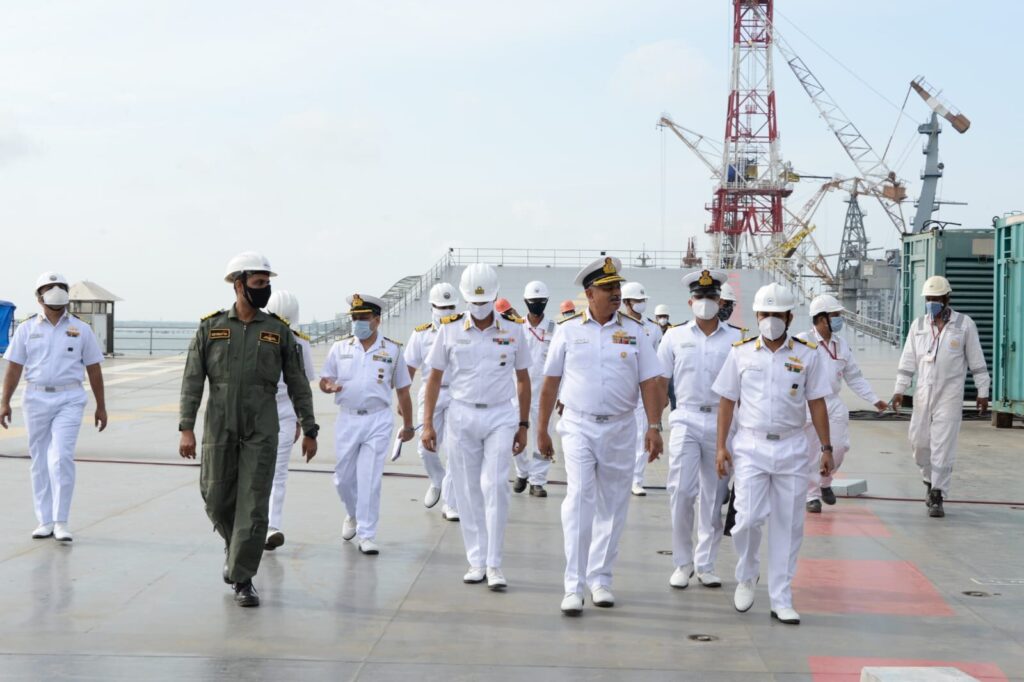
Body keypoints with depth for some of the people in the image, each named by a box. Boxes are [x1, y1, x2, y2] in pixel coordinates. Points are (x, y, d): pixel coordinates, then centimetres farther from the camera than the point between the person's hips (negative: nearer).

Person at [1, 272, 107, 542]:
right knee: (40, 461, 6)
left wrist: (101, 406, 7)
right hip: (36, 398, 2)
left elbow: (94, 369, 8)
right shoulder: (27, 329, 5)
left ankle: (61, 522, -9)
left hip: (69, 399, -2)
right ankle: (45, 521, 15)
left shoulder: (81, 329, 4)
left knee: (61, 458, -14)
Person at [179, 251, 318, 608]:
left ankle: (243, 579, 2)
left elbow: (298, 384, 7)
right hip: (219, 430, 1)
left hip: (262, 432, -1)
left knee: (253, 506, -5)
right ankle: (236, 548, 38)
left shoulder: (279, 331, 3)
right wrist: (186, 428, -7)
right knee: (217, 501, 8)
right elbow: (193, 380, 1)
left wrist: (309, 430, 5)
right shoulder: (210, 327, 3)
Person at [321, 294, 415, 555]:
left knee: (370, 480, -6)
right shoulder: (340, 347, 5)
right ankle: (353, 514, 39)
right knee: (343, 478, 10)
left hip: (378, 420, -2)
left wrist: (408, 425, 12)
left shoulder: (392, 349, 3)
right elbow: (323, 380, 9)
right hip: (347, 419, 2)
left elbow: (402, 390, 8)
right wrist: (329, 385, -16)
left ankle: (366, 535, 2)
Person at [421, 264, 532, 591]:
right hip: (462, 415, 1)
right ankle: (476, 561, 13)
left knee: (494, 486, -10)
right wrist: (427, 423, 1)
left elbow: (523, 379, 10)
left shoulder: (513, 331, 3)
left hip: (500, 416, -1)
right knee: (469, 491, 4)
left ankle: (494, 564, -6)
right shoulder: (450, 330, 2)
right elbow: (435, 378, 6)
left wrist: (523, 425, 8)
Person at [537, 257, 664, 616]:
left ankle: (601, 578, 22)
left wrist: (654, 426, -8)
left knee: (612, 506, 8)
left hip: (620, 428, 2)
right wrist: (542, 429, 6)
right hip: (578, 425, -2)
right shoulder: (568, 330, 1)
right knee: (579, 499, -12)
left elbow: (650, 381, 2)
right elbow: (551, 382, 6)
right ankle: (573, 586, -10)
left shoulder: (633, 330, 4)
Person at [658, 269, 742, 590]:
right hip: (686, 419, -1)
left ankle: (706, 564, 17)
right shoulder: (675, 337, 6)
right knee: (681, 492, -8)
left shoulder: (735, 339, 5)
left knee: (714, 498, 6)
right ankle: (683, 562, 6)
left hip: (722, 422, 1)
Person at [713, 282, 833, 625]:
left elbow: (816, 403, 6)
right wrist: (721, 446, 0)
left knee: (788, 526, 3)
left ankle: (781, 600, 13)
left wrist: (826, 448, 2)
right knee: (749, 518, -10)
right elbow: (727, 401, 5)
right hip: (750, 446, -1)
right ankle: (746, 577, 19)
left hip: (791, 447, 1)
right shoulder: (741, 352, 3)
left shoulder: (807, 354, 3)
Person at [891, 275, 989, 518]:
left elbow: (977, 361, 2)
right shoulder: (918, 325, 7)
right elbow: (908, 360, 8)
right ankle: (930, 481, 32)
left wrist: (983, 392, 0)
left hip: (950, 394, -4)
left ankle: (937, 497, -3)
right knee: (919, 441, 7)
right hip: (923, 392, 4)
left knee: (943, 446, -7)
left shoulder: (965, 325, -1)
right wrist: (899, 390, 2)